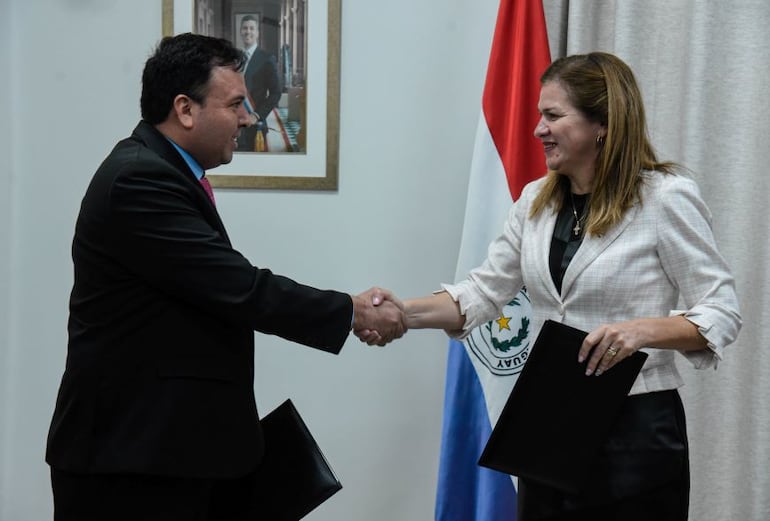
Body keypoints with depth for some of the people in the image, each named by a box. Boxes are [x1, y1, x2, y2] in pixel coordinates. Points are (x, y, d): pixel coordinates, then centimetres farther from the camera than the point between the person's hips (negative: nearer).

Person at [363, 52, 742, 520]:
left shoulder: (667, 197, -11)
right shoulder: (536, 199, 8)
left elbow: (722, 313, -10)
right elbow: (485, 290, 6)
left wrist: (643, 329, -27)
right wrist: (404, 313, -9)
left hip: (634, 431, -5)